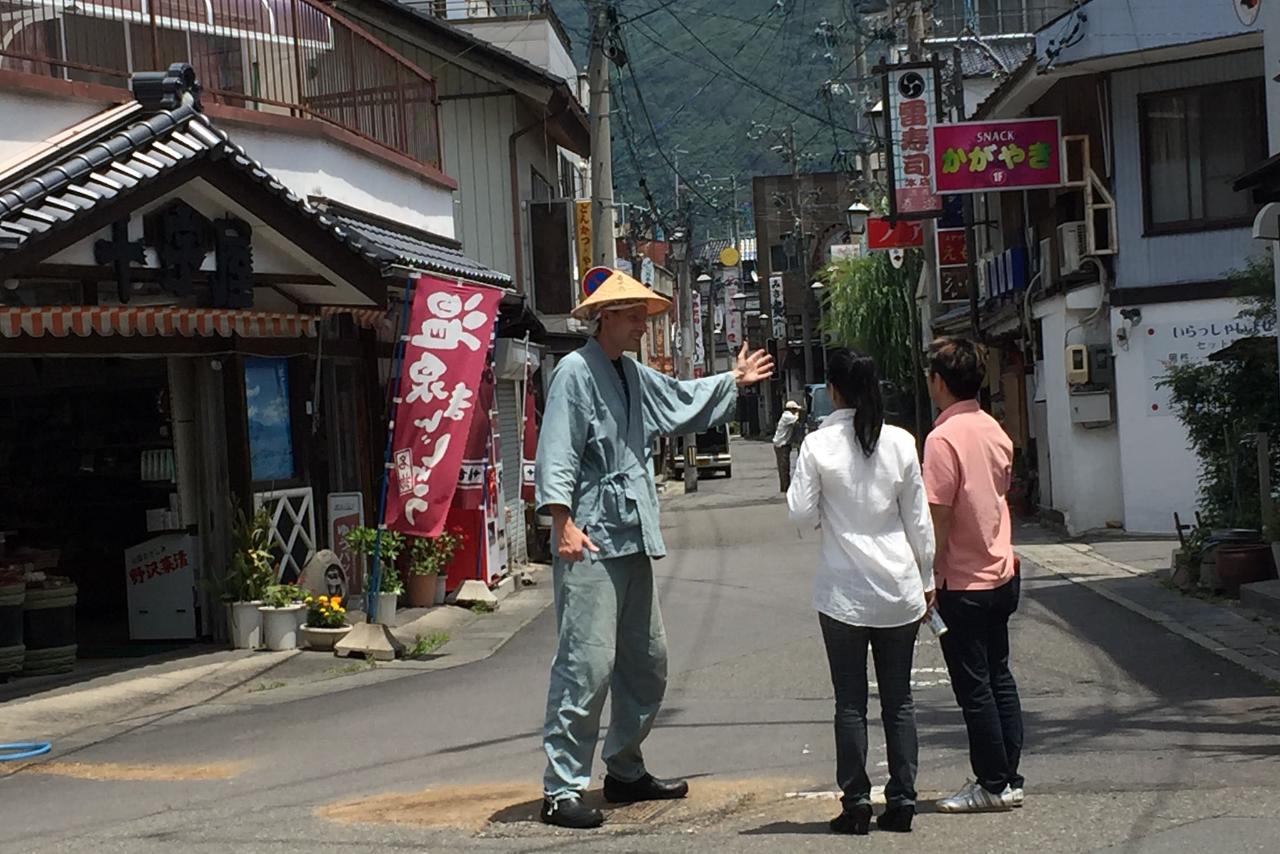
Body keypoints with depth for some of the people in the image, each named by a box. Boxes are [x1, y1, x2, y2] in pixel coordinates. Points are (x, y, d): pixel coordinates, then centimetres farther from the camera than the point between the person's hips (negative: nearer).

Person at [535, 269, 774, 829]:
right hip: (589, 543, -10)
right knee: (587, 663, -13)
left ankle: (625, 771, 29)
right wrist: (563, 522, -25)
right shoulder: (575, 372, -9)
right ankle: (561, 790, -9)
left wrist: (734, 381, 46)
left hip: (632, 540, 10)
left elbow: (682, 400, 39)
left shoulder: (635, 377, 18)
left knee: (646, 664, 15)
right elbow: (557, 453, -17)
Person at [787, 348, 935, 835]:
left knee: (850, 702, 5)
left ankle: (856, 802, 5)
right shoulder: (900, 442, -2)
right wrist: (927, 578, 13)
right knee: (899, 699, 9)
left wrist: (799, 476, 12)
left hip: (844, 592, -2)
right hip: (899, 589, 2)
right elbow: (919, 520, 4)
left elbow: (803, 514, -5)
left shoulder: (818, 445, -9)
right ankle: (902, 800, 10)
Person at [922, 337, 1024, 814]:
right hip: (1001, 575, 8)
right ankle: (1009, 779, 19)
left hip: (963, 583, -8)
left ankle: (993, 785, 6)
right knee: (998, 678, 14)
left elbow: (938, 518, -19)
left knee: (974, 688, 0)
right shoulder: (994, 431, 7)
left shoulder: (944, 438, -18)